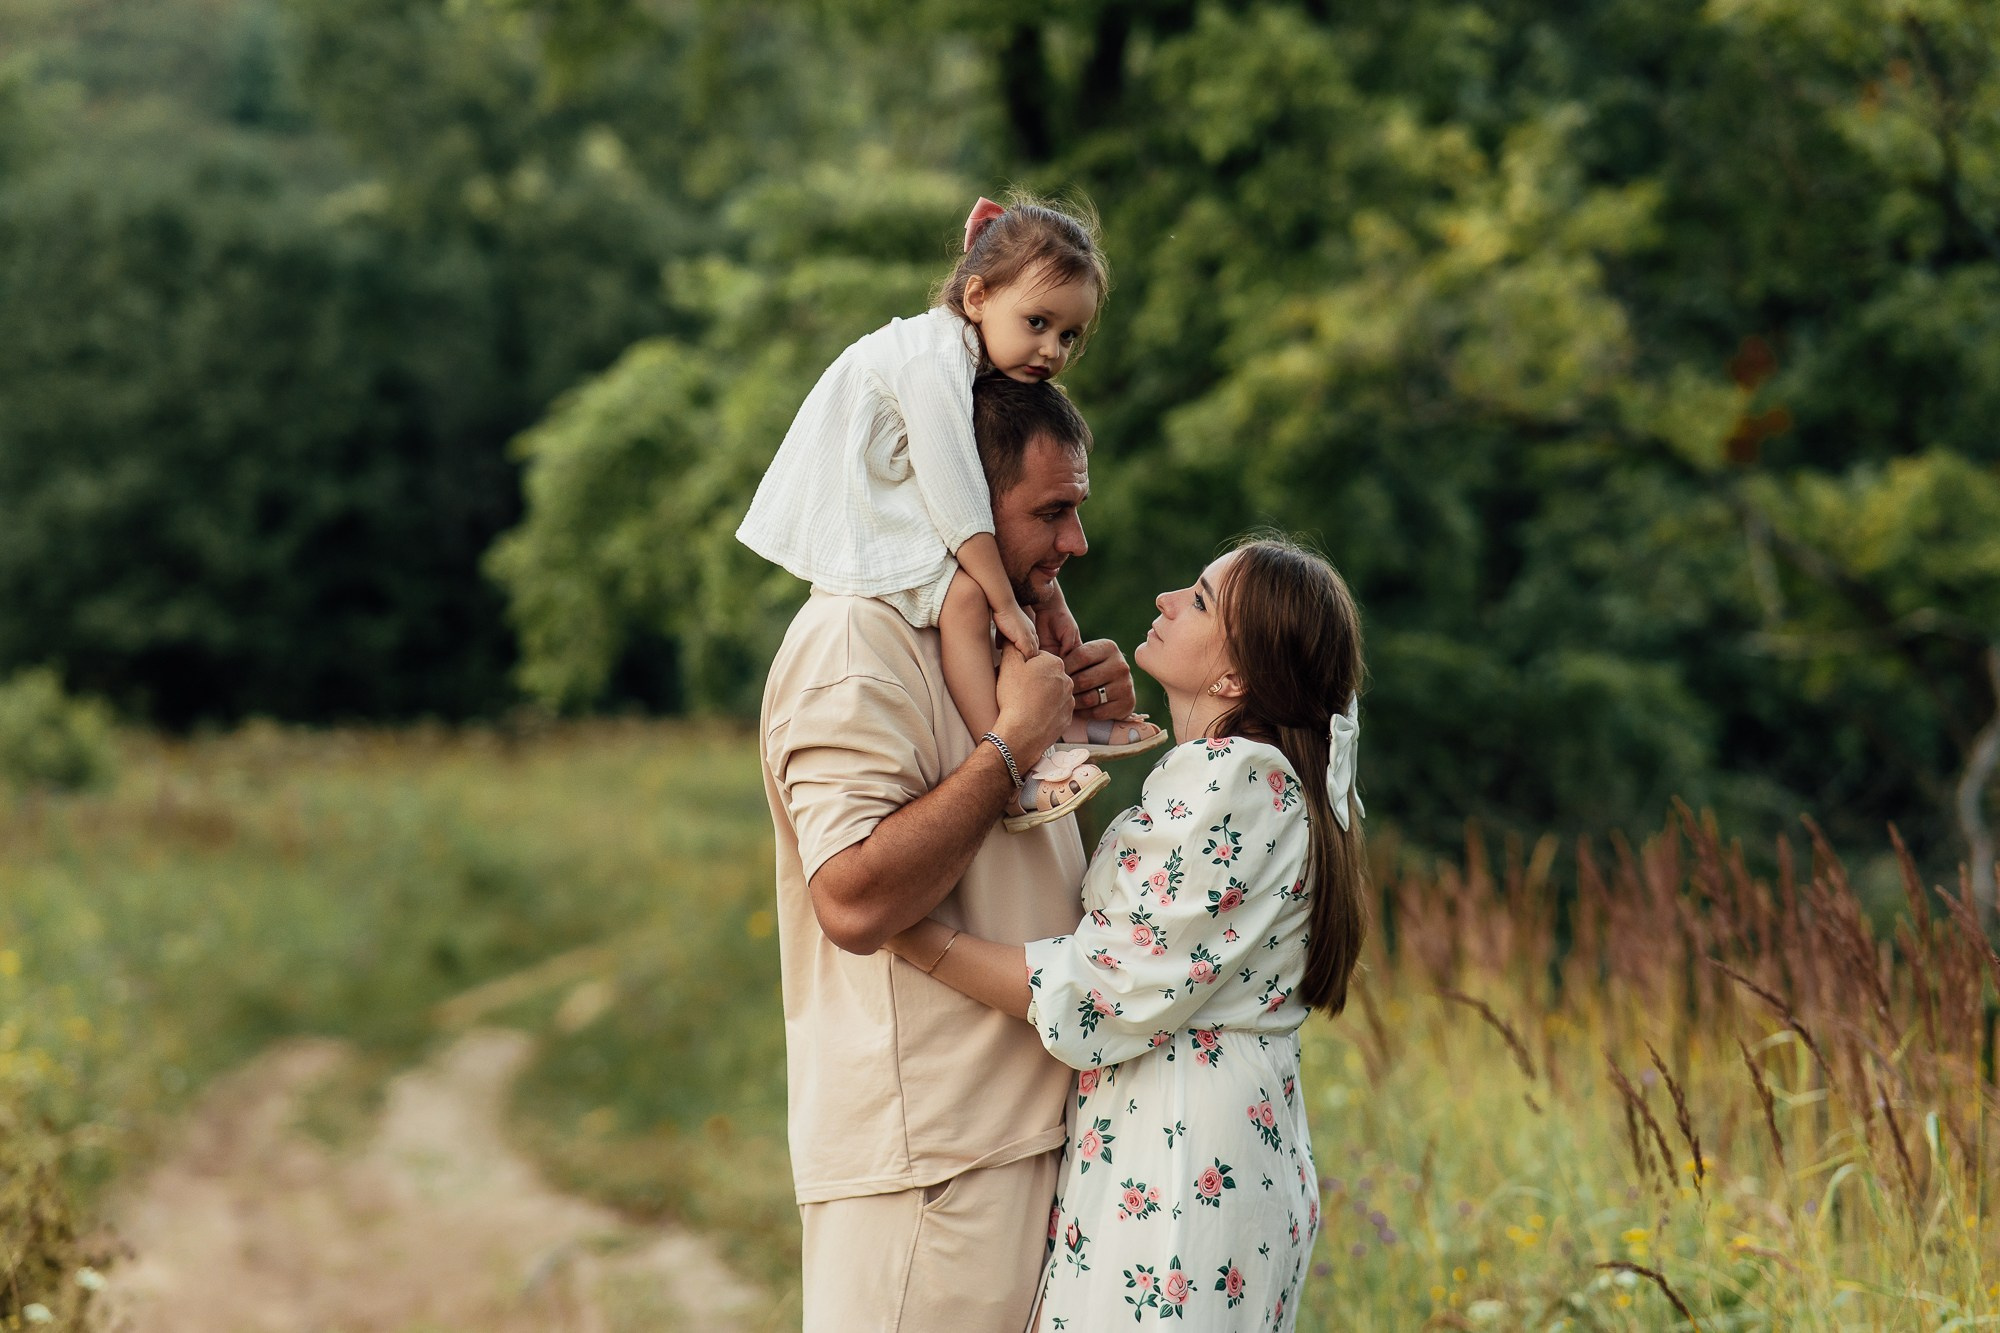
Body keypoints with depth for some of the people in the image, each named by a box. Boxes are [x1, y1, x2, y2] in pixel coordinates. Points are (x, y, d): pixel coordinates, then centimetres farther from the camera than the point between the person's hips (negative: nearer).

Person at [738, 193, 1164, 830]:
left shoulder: (982, 365, 6)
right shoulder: (934, 363, -26)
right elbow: (956, 497, -29)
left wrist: (1047, 596, 3)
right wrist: (1006, 605, -25)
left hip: (899, 510, 11)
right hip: (851, 524, -11)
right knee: (966, 593, -27)